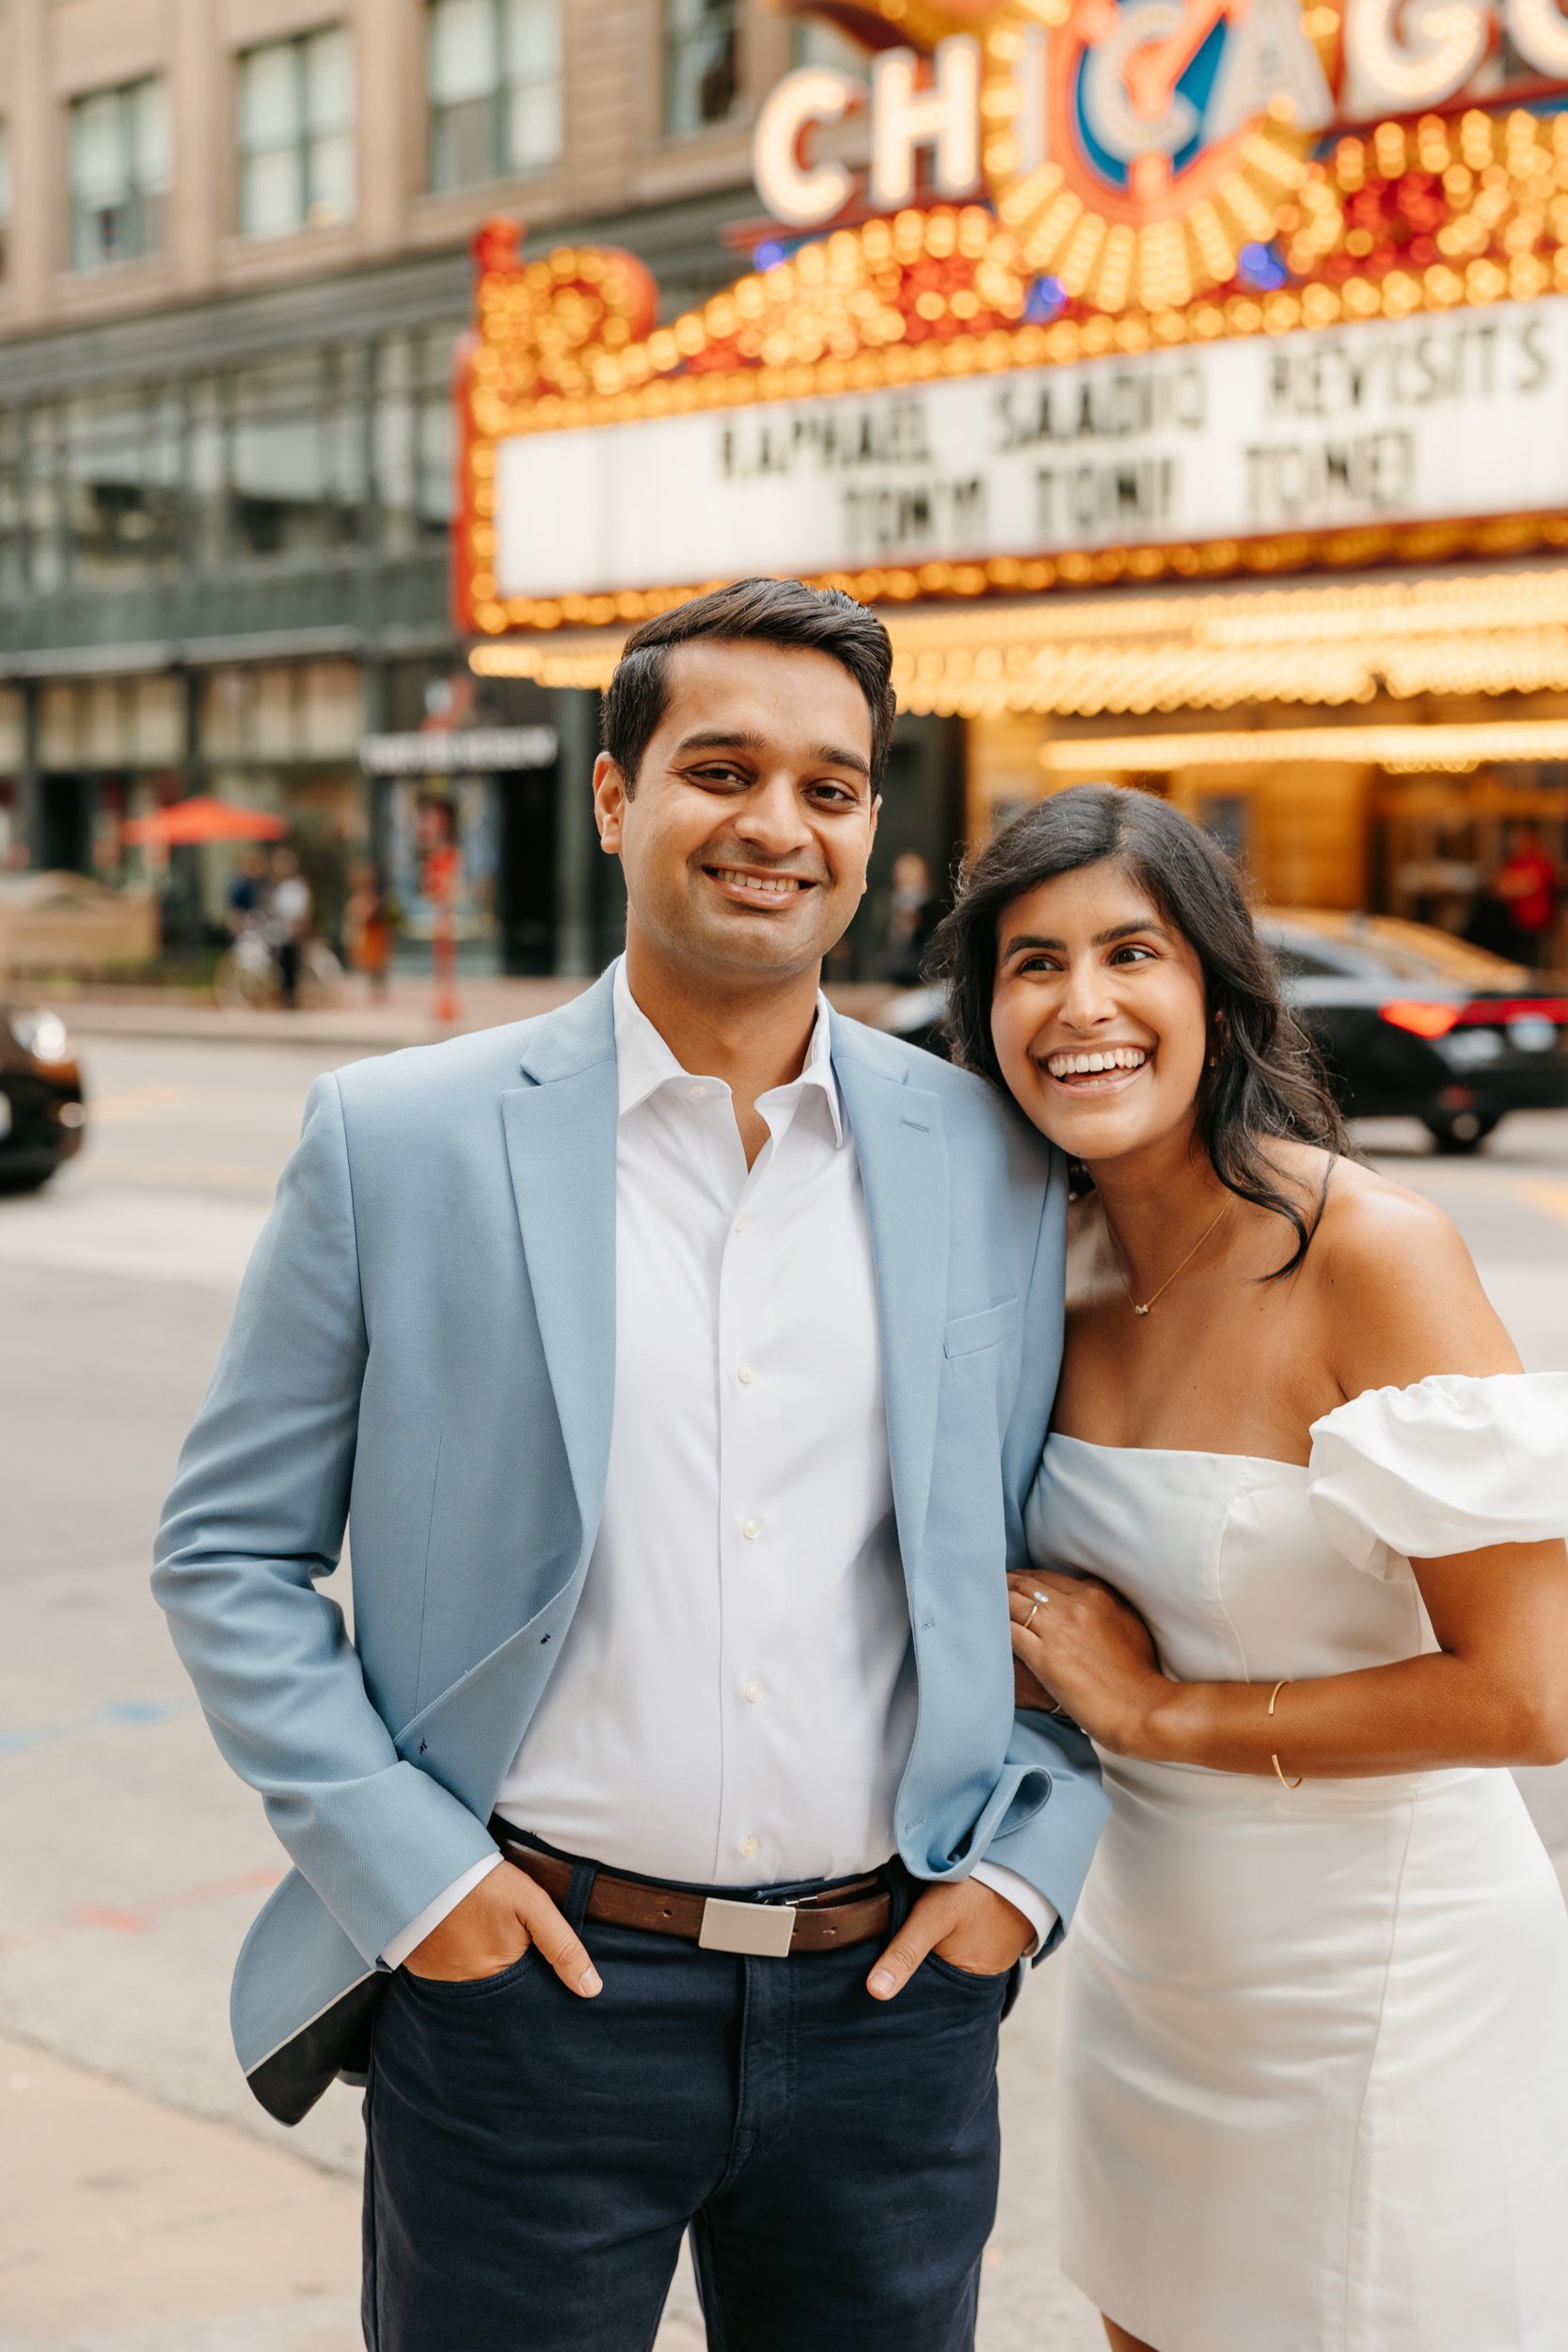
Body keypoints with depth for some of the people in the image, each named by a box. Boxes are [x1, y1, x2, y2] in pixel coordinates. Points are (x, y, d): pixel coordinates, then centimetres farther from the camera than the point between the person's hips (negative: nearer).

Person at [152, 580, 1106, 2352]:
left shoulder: (994, 1163, 2)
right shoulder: (396, 1141, -4)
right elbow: (226, 1550, 0)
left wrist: (1024, 1861, -1)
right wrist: (401, 1868, -8)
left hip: (891, 2002, 2)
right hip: (528, 1991, -2)